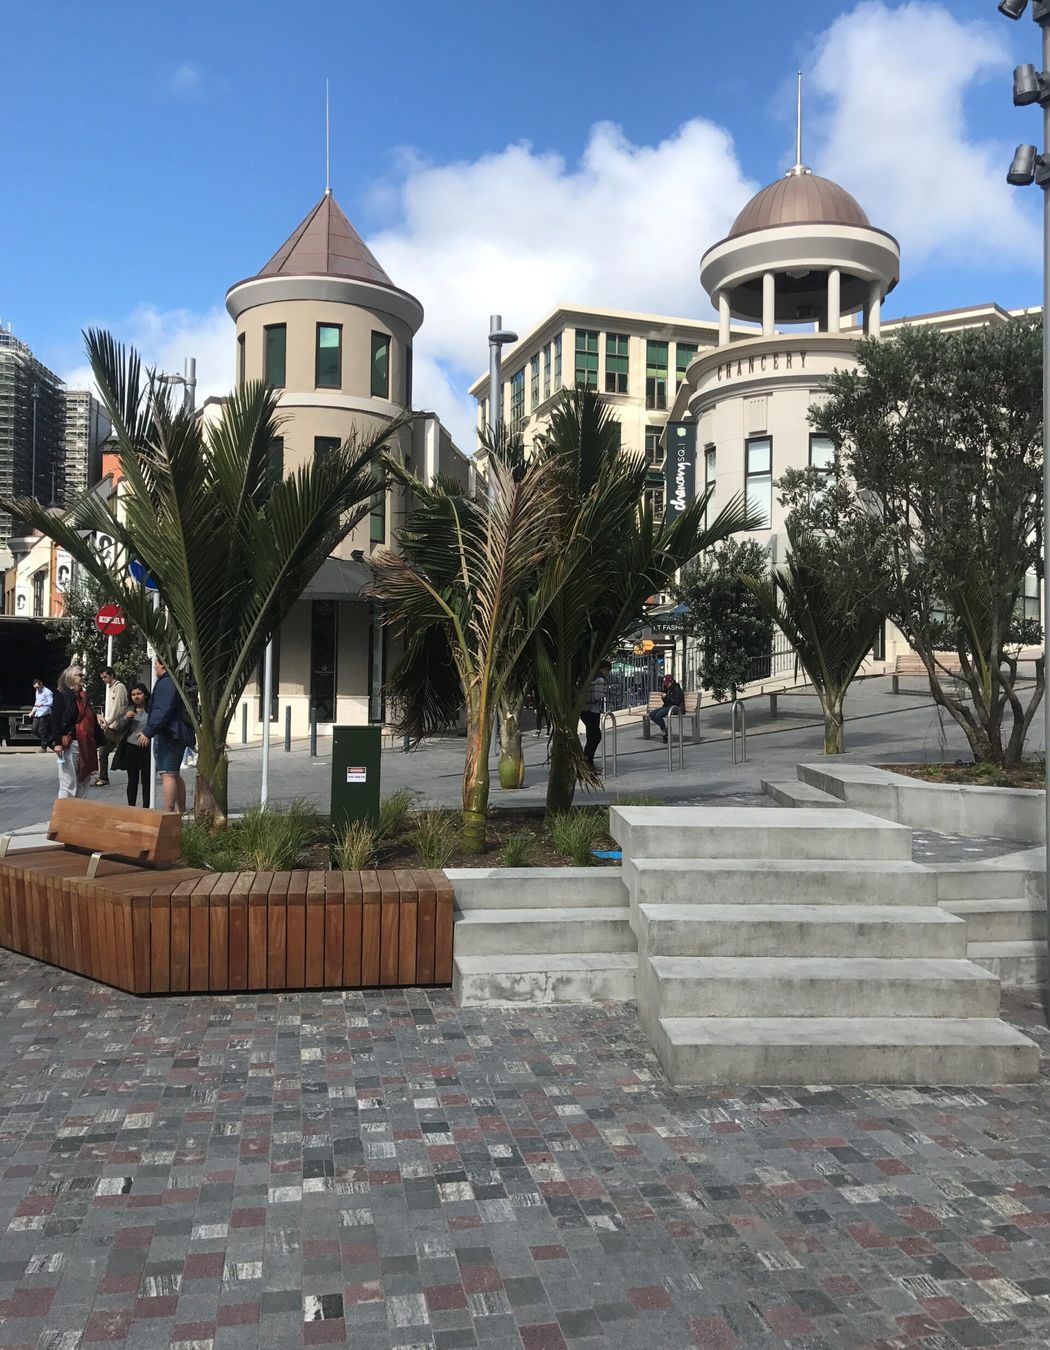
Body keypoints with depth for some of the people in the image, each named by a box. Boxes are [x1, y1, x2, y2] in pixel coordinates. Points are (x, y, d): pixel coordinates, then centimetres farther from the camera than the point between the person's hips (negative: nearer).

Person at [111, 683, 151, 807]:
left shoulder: (151, 711, -2)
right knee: (132, 780, 8)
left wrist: (147, 735, -16)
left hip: (146, 749, -4)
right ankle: (131, 808, 11)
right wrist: (125, 718, -8)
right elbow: (119, 729, 9)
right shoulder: (128, 710, 12)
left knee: (146, 780, 0)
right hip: (131, 749, 4)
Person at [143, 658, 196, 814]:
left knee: (167, 774, -12)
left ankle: (168, 812, -16)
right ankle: (181, 811, 23)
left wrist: (148, 732, -20)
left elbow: (162, 712, -23)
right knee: (175, 774, 17)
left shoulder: (165, 684, -14)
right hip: (179, 735, 11)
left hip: (168, 735, -11)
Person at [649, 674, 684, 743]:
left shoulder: (677, 689, -8)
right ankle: (664, 728, -7)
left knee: (658, 715, -31)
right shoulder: (667, 689, 17)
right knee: (651, 714, -11)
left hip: (676, 708, -9)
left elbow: (676, 702, -17)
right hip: (667, 707, 9)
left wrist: (666, 696, -16)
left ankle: (664, 730, -11)